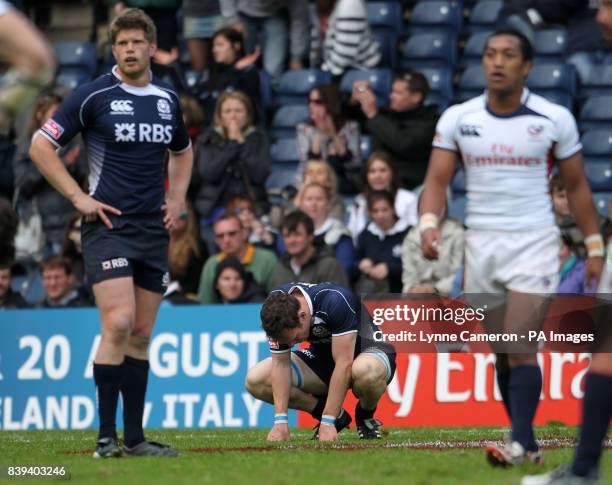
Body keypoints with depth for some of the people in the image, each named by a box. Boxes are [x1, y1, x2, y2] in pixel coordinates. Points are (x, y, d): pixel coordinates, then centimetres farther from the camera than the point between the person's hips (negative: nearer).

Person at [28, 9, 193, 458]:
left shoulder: (168, 99, 11)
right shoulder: (94, 95, -5)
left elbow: (182, 151, 30)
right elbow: (41, 146, -4)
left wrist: (177, 197, 14)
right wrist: (79, 197, -9)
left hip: (155, 230, 5)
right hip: (109, 224, -5)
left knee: (142, 334, 7)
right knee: (119, 324, -17)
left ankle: (134, 438, 11)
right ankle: (107, 437, -13)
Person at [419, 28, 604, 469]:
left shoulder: (555, 119, -3)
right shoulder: (457, 118, 2)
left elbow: (577, 186, 4)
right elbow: (438, 179, -2)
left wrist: (595, 247, 3)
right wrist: (429, 224, -21)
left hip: (534, 244, -3)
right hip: (481, 245, 3)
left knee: (520, 348, -15)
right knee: (502, 351, 7)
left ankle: (520, 443, -17)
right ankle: (528, 444, 15)